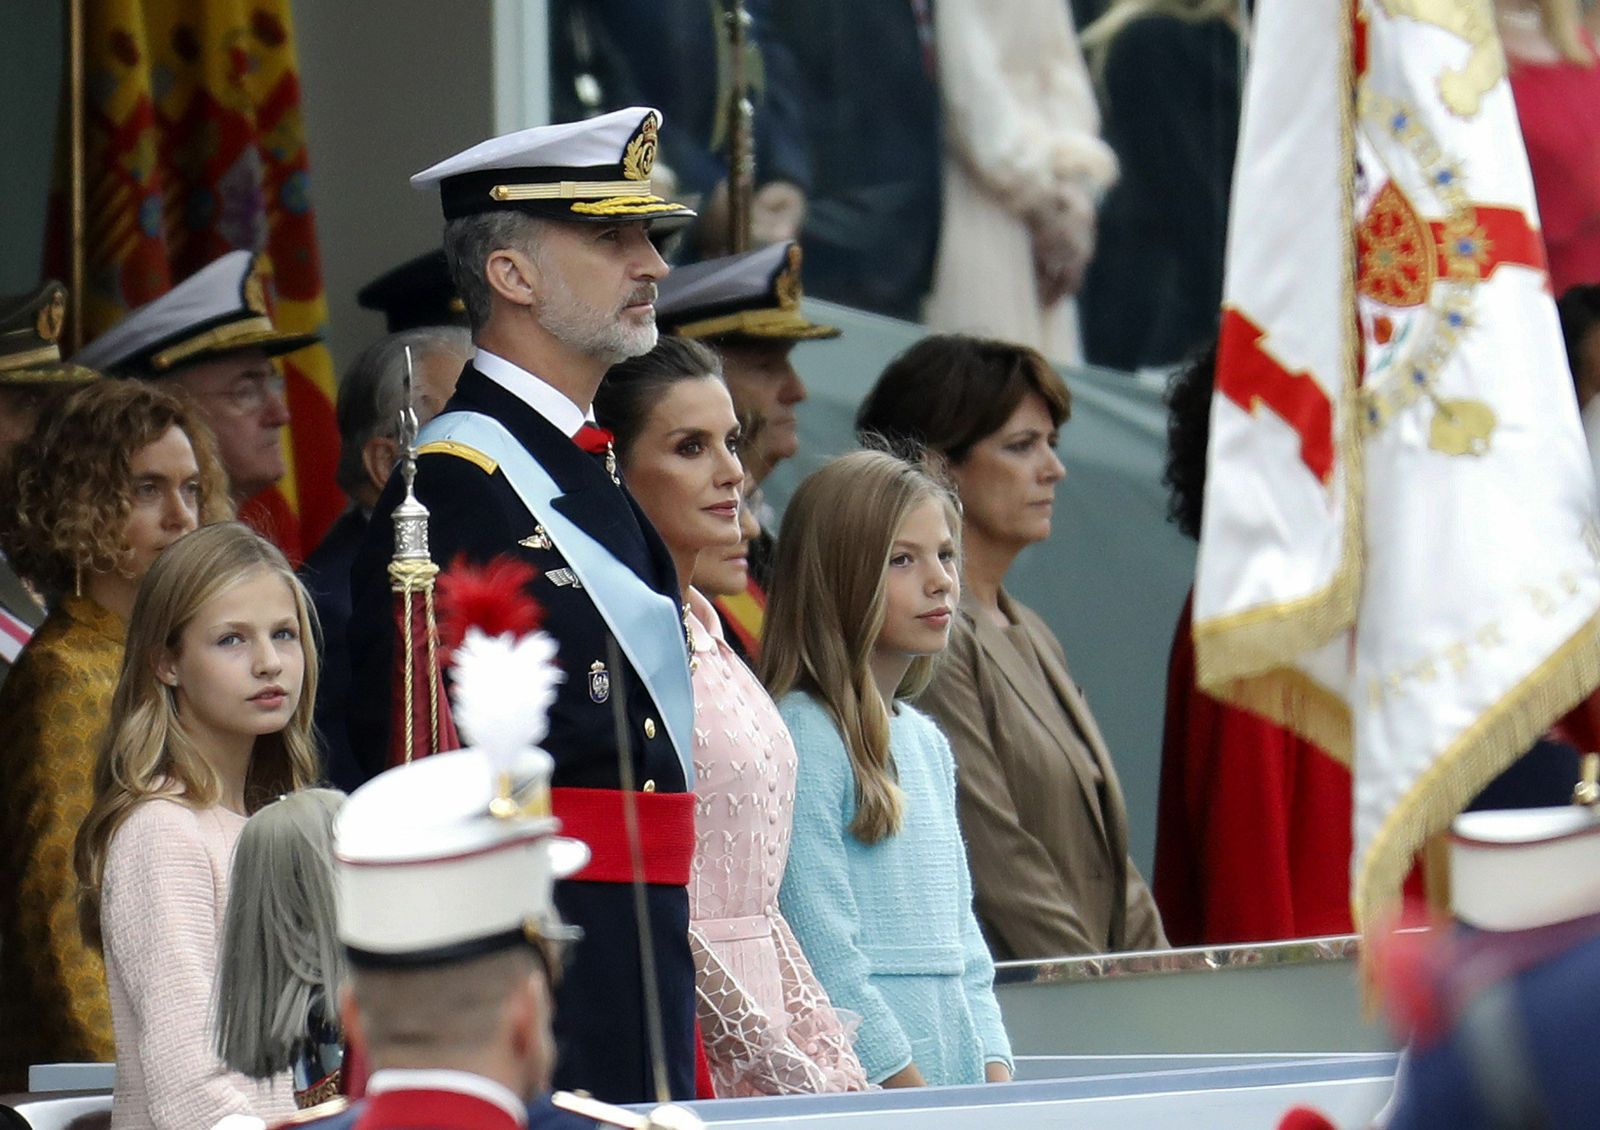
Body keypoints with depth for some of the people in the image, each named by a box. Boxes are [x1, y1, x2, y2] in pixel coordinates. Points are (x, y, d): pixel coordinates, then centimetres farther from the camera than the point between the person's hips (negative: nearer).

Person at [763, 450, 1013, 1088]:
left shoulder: (927, 743, 18)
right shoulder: (803, 736, -8)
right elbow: (823, 954, -13)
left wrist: (996, 1077, 7)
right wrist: (914, 1095, -13)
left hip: (960, 1080, 7)